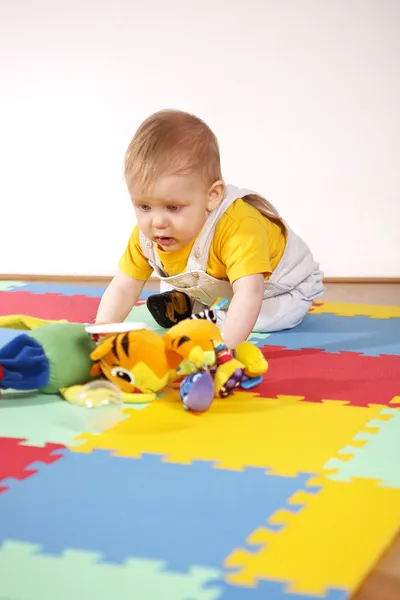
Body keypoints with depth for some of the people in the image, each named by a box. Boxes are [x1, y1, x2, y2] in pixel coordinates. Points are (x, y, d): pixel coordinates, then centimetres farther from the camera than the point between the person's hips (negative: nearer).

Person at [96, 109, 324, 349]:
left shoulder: (238, 227, -49)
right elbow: (123, 288, -22)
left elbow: (249, 292, -58)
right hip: (211, 289, 4)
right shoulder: (145, 235, -27)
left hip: (280, 282, -4)